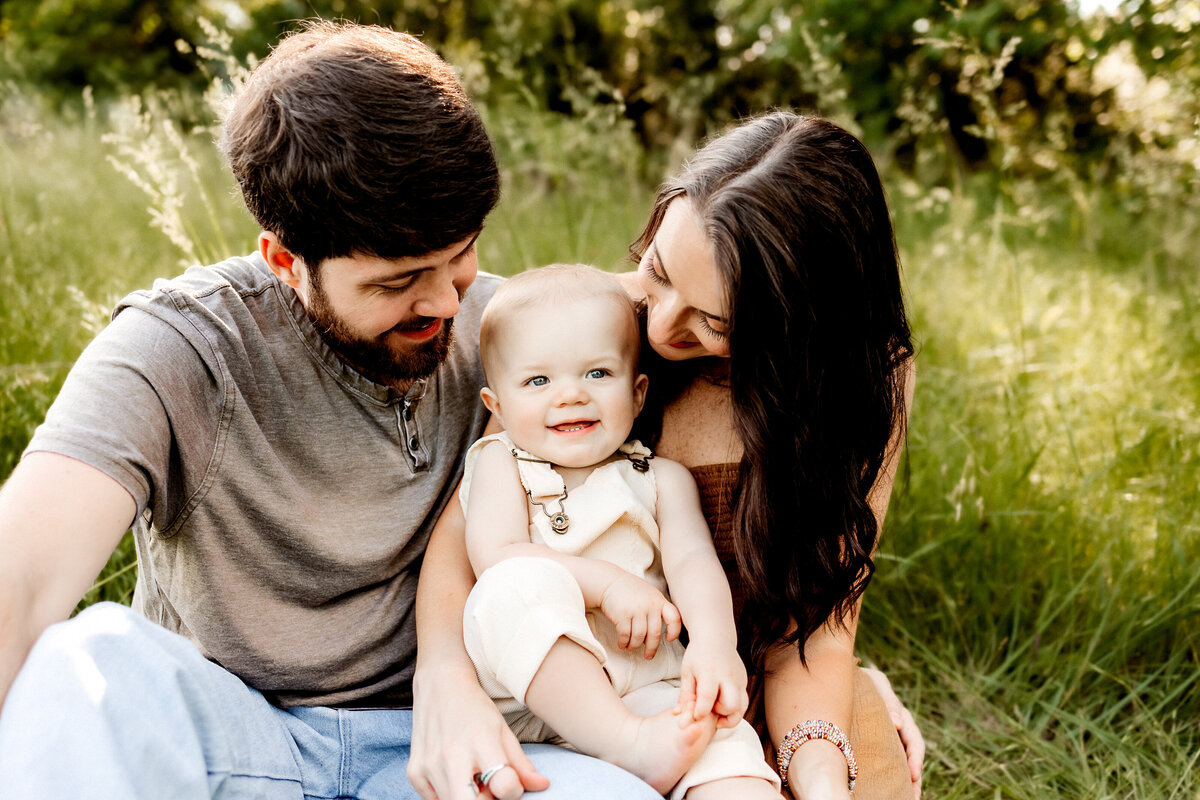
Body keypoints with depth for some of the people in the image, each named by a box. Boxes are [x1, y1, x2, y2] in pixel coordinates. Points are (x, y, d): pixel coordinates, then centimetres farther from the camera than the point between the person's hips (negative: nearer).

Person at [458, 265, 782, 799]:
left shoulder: (661, 479, 14)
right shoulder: (502, 464, 9)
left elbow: (692, 561, -4)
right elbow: (494, 556, -8)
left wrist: (713, 644, -26)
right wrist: (607, 581, -19)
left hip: (645, 689, 2)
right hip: (523, 693, -1)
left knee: (723, 736, -29)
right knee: (516, 586, -33)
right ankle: (633, 748, -33)